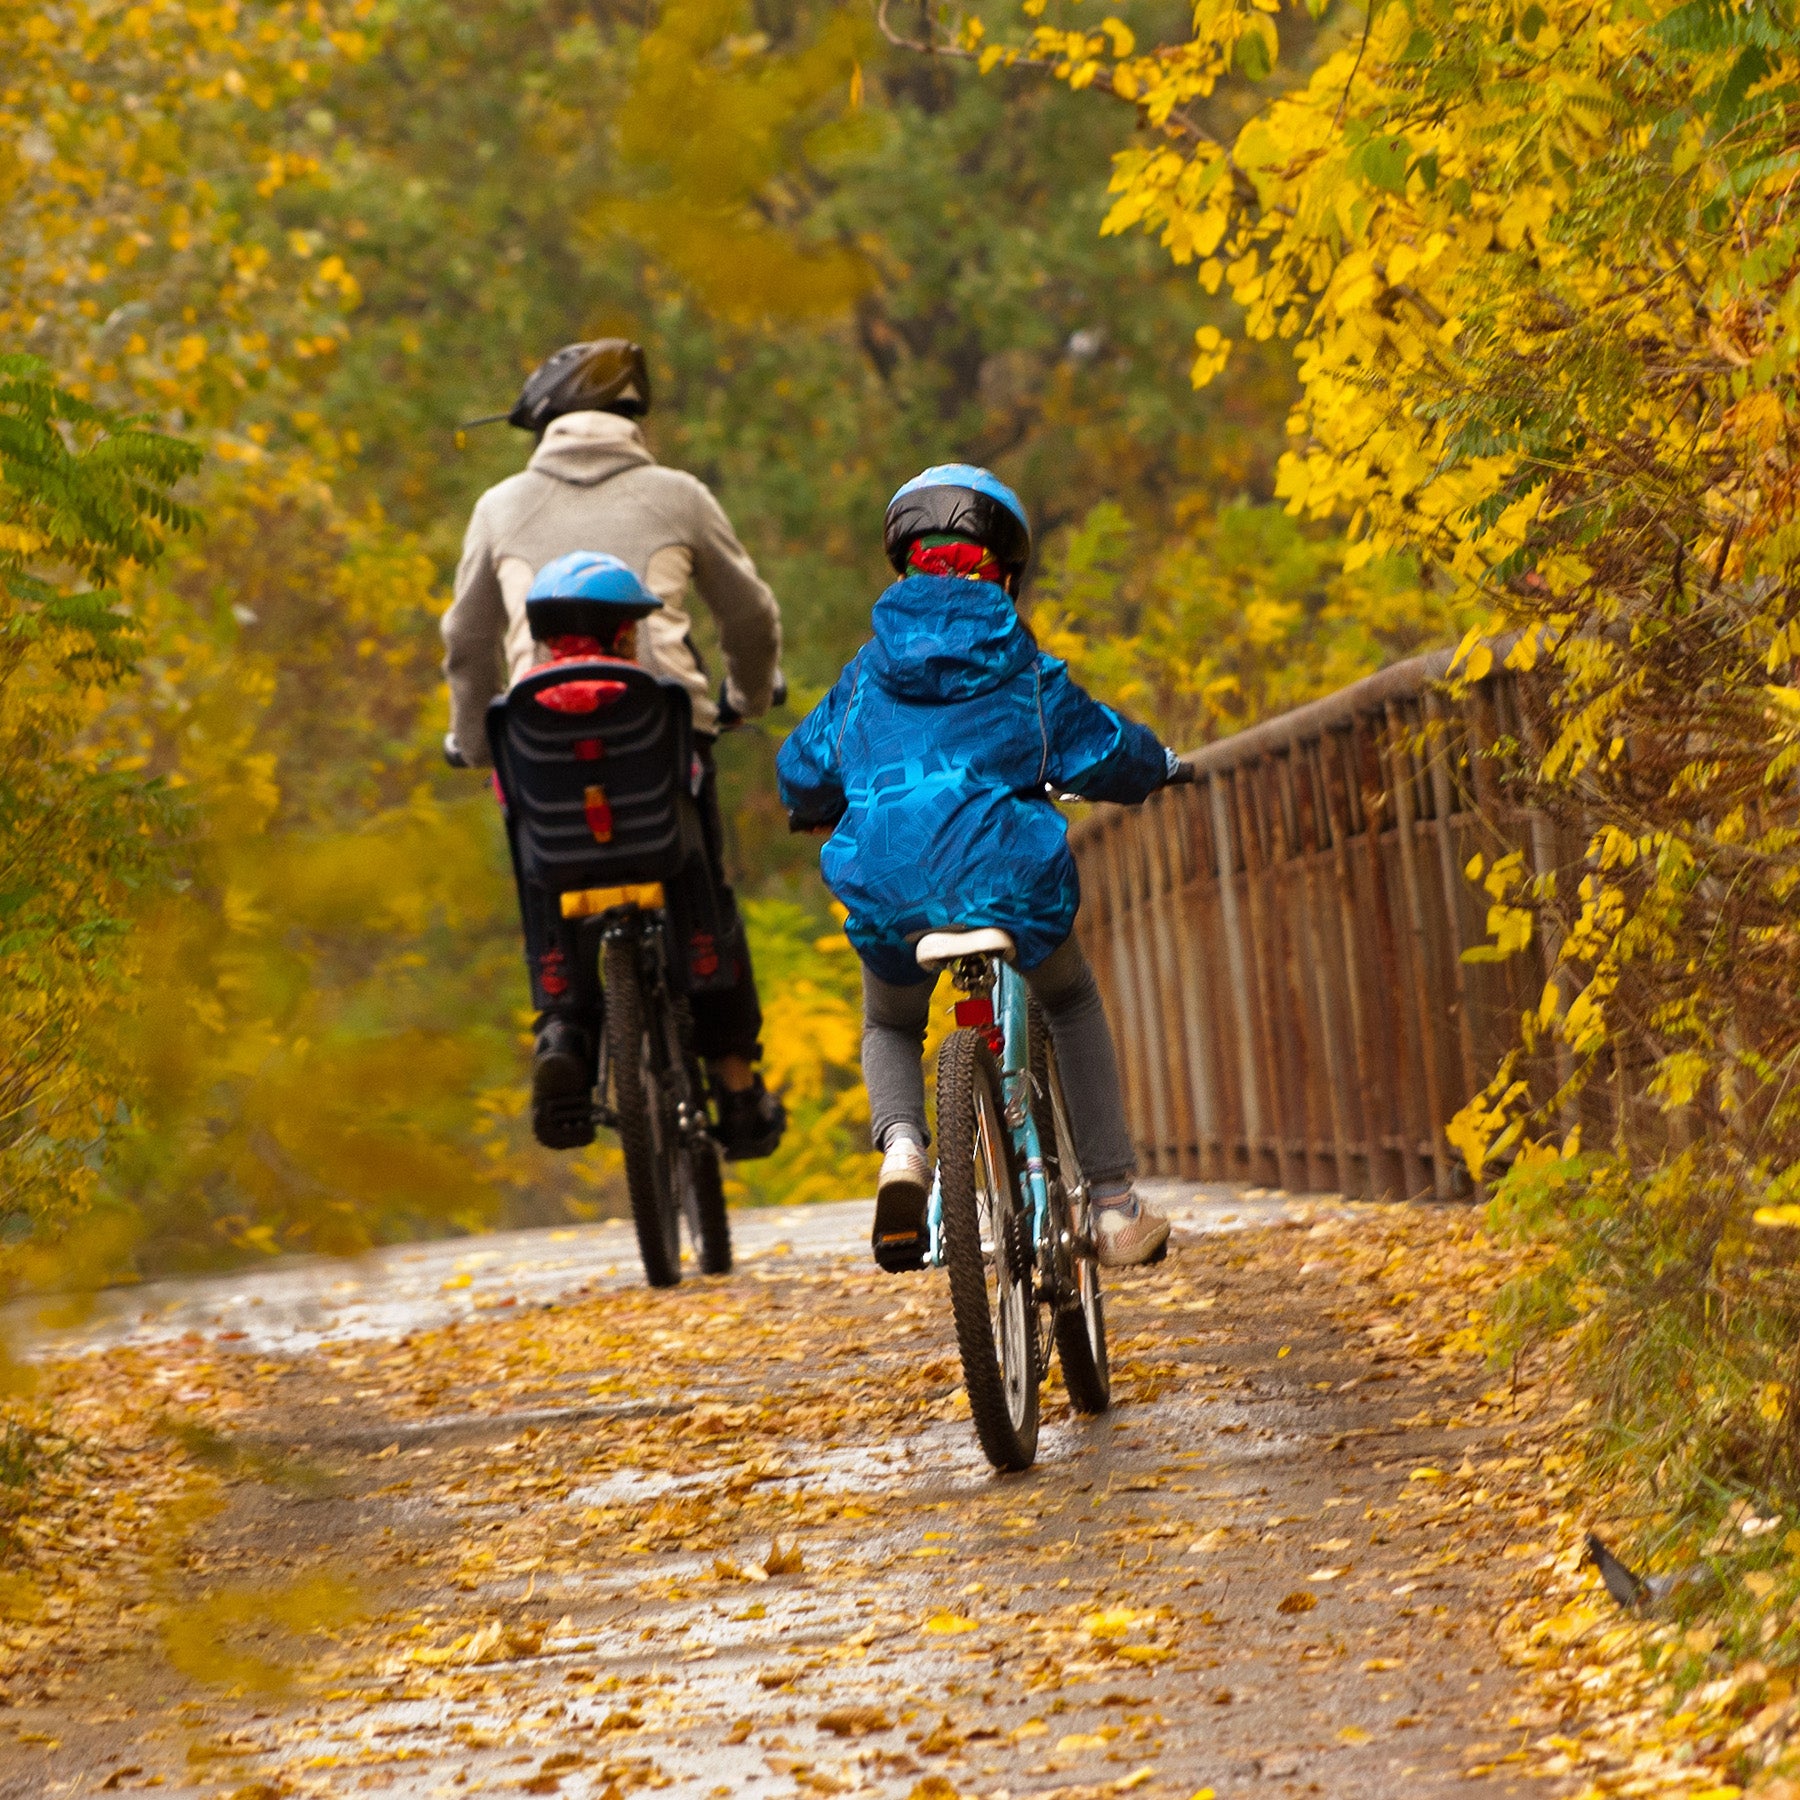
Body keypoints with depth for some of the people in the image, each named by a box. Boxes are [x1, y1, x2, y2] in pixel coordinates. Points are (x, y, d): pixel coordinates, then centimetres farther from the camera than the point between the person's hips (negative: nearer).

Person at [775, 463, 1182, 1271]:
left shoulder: (868, 673, 13)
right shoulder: (1020, 667, 7)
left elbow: (802, 770, 17)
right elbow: (1095, 753, 8)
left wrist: (815, 806, 41)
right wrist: (1158, 765, 30)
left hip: (887, 894, 1)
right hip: (1007, 884, -1)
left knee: (890, 1029, 32)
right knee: (1073, 1006, 30)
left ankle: (901, 1146, -3)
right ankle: (1114, 1202, 23)